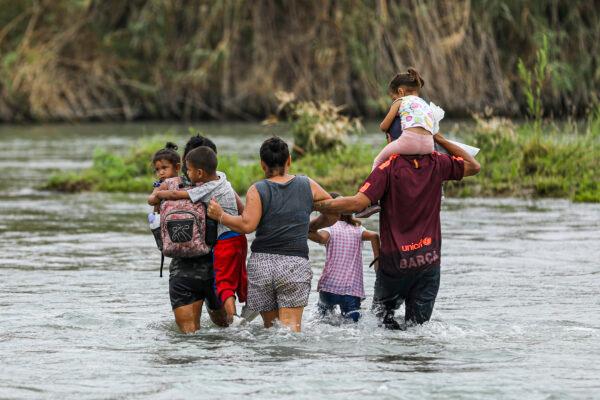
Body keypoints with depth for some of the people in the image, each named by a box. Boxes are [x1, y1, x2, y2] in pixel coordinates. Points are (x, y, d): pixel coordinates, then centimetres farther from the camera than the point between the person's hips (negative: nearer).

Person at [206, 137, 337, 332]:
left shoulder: (257, 190, 1)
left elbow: (247, 225, -11)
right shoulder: (307, 185, 8)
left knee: (270, 325, 14)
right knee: (291, 325, -10)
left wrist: (220, 216, 2)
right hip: (295, 263, 0)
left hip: (261, 263, 0)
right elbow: (333, 213, 16)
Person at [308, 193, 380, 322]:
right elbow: (374, 236, -3)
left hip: (330, 286, -2)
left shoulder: (330, 228, 2)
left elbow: (322, 237, -21)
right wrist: (377, 261, 3)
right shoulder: (357, 229, 13)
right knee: (353, 321, -1)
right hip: (353, 289, 2)